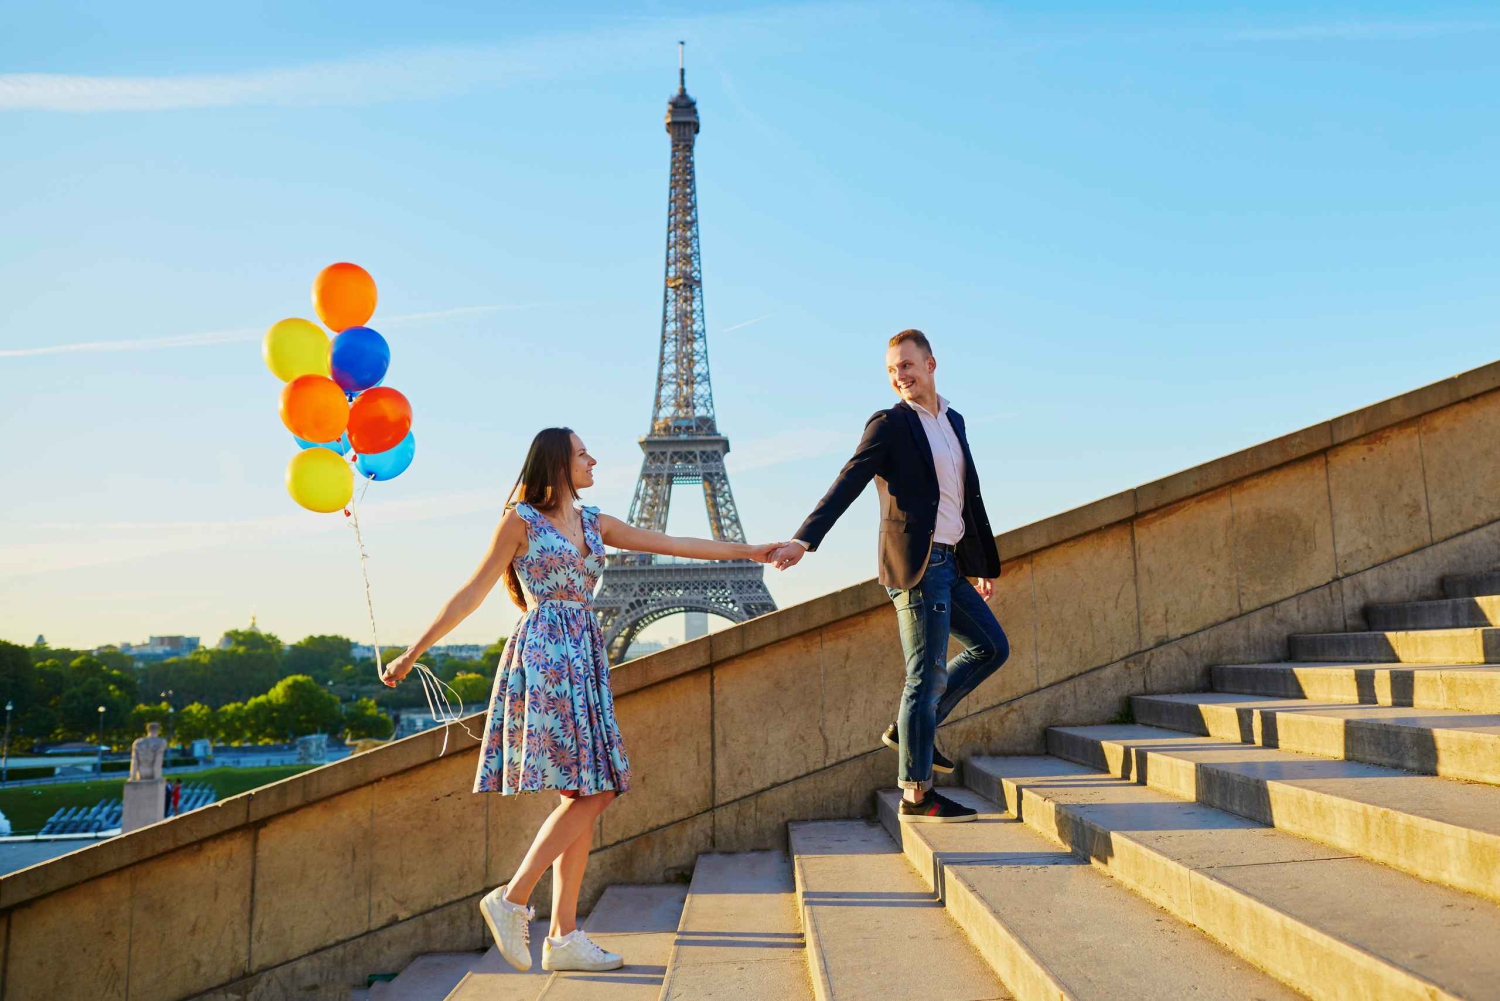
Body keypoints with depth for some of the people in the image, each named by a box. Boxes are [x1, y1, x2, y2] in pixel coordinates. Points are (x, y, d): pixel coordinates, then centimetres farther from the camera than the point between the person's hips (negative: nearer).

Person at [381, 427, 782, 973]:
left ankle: (564, 937, 5)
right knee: (590, 792, -15)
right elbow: (472, 593, 1)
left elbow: (672, 544, 16)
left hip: (584, 661, 7)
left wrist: (747, 551, 12)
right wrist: (412, 654, 0)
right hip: (543, 657, -7)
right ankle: (512, 899, -3)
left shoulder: (594, 523, 18)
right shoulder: (520, 520, 0)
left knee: (589, 793, 1)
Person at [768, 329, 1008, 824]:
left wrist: (986, 562, 25)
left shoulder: (953, 421, 16)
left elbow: (970, 497, 22)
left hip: (949, 563, 8)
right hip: (917, 565, -8)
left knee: (992, 647, 14)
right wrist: (804, 539, -28)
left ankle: (909, 727, 18)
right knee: (927, 675, -5)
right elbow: (847, 484, -16)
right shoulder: (889, 424, -6)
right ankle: (917, 796, 4)